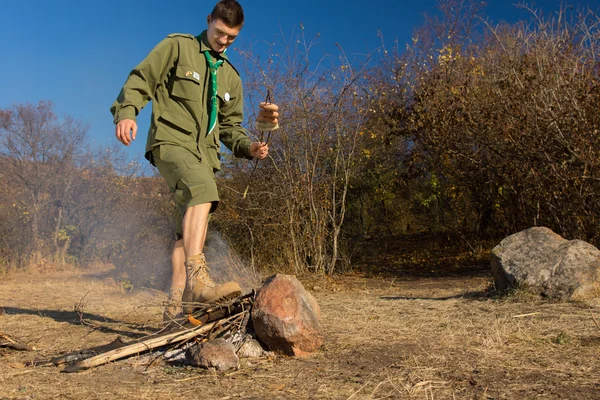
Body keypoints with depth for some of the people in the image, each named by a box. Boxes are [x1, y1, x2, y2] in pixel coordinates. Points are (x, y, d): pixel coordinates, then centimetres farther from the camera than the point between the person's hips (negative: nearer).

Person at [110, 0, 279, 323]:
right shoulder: (177, 46, 7)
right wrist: (126, 111, -20)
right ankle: (197, 279, -46)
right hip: (171, 141, -7)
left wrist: (248, 147, 3)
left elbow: (230, 125, 23)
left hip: (205, 153, 7)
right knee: (202, 191, -35)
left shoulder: (231, 77, 23)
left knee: (189, 231, 4)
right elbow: (140, 80, -1)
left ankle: (176, 306, 9)